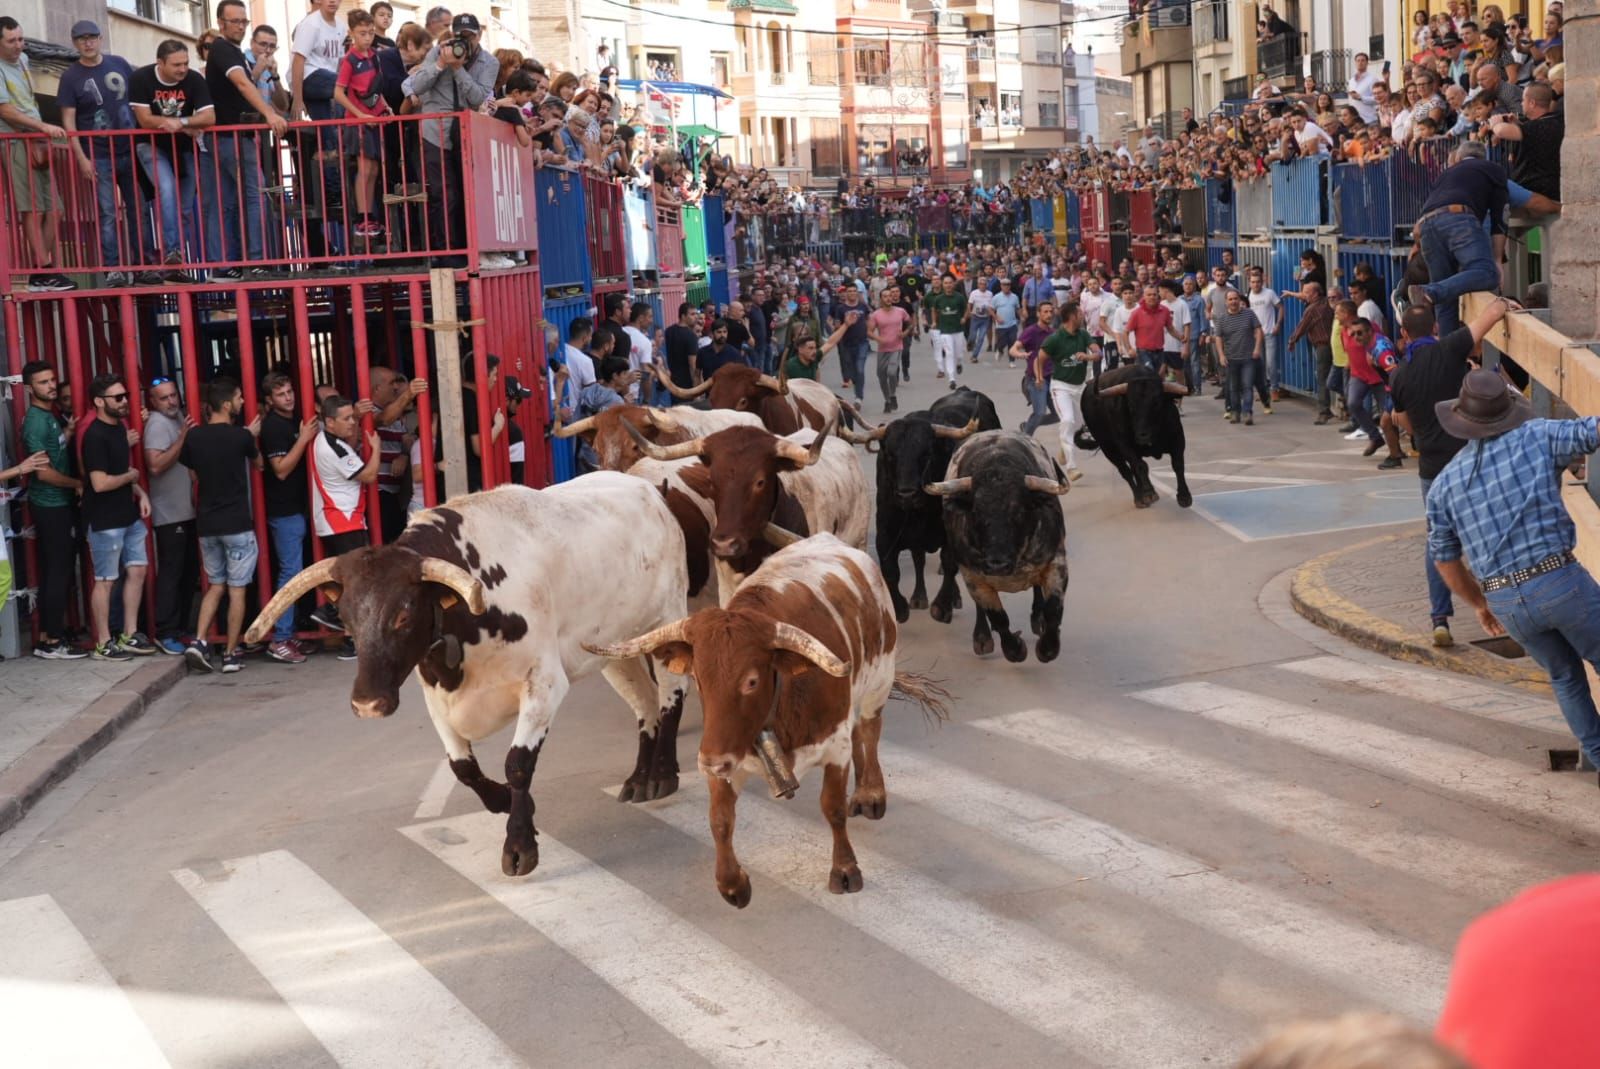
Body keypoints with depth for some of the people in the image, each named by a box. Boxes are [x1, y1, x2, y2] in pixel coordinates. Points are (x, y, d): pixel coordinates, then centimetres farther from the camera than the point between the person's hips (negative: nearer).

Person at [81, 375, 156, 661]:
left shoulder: (119, 427, 9)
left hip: (129, 516, 9)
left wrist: (140, 493, 6)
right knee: (106, 581, 0)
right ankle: (103, 644, 10)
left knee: (137, 570, 11)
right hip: (105, 522, -9)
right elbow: (100, 483, -25)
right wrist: (130, 476, -9)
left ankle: (129, 635, 21)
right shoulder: (95, 436, -19)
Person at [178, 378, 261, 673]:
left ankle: (199, 642, 3)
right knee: (236, 589, 5)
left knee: (215, 585, 18)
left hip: (206, 524, 4)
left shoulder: (194, 436, 0)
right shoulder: (241, 436, -11)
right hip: (237, 524, -4)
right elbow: (257, 463, 9)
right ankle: (231, 654, 8)